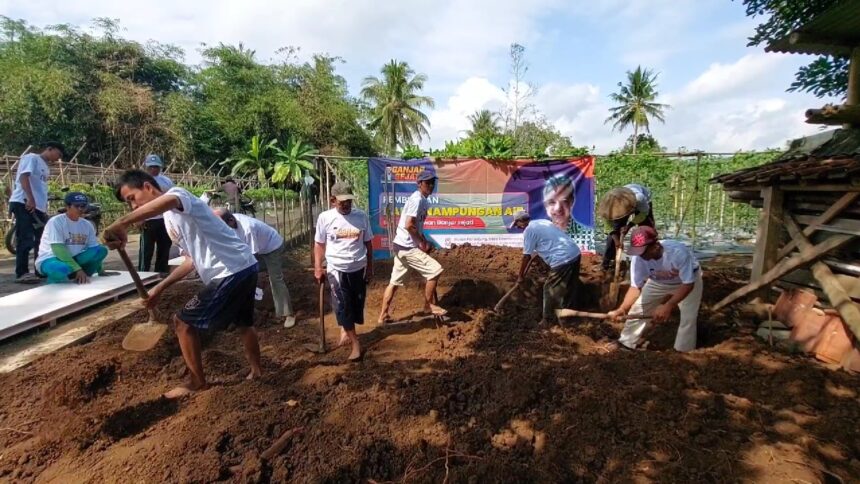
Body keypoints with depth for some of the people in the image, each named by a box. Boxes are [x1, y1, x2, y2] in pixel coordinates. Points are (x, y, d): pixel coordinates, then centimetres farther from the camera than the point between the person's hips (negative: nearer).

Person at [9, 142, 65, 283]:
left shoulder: (46, 168, 24)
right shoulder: (31, 158, 0)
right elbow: (23, 177, -14)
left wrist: (45, 209, 21)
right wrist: (30, 198, -25)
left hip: (39, 207, 9)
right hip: (24, 204, -9)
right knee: (26, 240, -12)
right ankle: (21, 273, -10)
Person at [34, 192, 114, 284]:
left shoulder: (87, 224, 3)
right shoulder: (56, 221, -15)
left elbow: (94, 248, 6)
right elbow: (58, 249, -24)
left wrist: (100, 271, 0)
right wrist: (78, 269, -31)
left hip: (72, 259, 6)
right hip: (50, 259, -5)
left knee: (101, 250, -15)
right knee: (61, 269, -40)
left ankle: (81, 278, -12)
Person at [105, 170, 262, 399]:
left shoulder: (178, 193, -8)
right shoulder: (170, 220, 20)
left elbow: (169, 201, -36)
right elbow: (193, 258, 22)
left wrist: (121, 223, -41)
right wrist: (160, 288, 21)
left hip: (232, 271, -10)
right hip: (245, 268, 10)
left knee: (184, 322, 3)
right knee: (243, 323, 26)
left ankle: (198, 383, 18)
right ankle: (257, 371, 44)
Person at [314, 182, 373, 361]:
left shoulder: (362, 216, -2)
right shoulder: (325, 217, -6)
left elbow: (368, 244, 6)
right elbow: (319, 244, 3)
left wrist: (370, 268, 8)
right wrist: (318, 268, -2)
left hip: (358, 268, 2)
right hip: (336, 269, -2)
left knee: (357, 304, 11)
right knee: (342, 306, -4)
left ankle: (345, 331, 36)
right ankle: (355, 343, 7)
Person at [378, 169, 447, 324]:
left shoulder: (422, 201, 14)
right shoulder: (417, 199, -16)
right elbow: (409, 225, -24)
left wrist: (424, 242, 12)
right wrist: (422, 242, -14)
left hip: (402, 246, 10)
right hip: (407, 247, -10)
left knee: (395, 281, 14)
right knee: (435, 270, -6)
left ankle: (383, 315, 23)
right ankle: (429, 306, 8)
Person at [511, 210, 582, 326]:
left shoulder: (529, 230, -5)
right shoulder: (543, 222, 20)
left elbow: (526, 256, -2)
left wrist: (520, 276, 8)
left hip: (562, 260, -9)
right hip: (575, 254, 9)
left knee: (550, 290, 6)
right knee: (569, 288, 22)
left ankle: (548, 320, 18)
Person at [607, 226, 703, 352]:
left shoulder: (678, 252, -42)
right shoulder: (638, 258, -31)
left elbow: (688, 284, -35)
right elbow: (636, 287, -26)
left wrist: (668, 306, -46)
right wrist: (622, 308, -42)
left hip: (687, 280, -3)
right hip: (659, 282, 3)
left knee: (688, 317, -11)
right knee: (637, 307, 1)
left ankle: (683, 352, 12)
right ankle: (626, 343, 19)